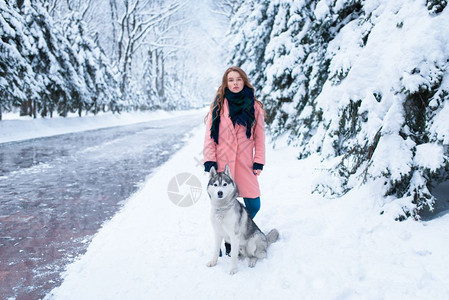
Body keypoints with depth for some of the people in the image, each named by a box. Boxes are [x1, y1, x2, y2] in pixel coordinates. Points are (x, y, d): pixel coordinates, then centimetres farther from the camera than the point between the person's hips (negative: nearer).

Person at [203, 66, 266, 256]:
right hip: (221, 164, -1)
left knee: (253, 205, -1)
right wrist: (209, 160, -5)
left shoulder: (254, 106, 7)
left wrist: (258, 162, 0)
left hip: (244, 164, 1)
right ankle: (227, 242, 21)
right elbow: (209, 135, 3)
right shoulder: (218, 105, 5)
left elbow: (259, 137, 7)